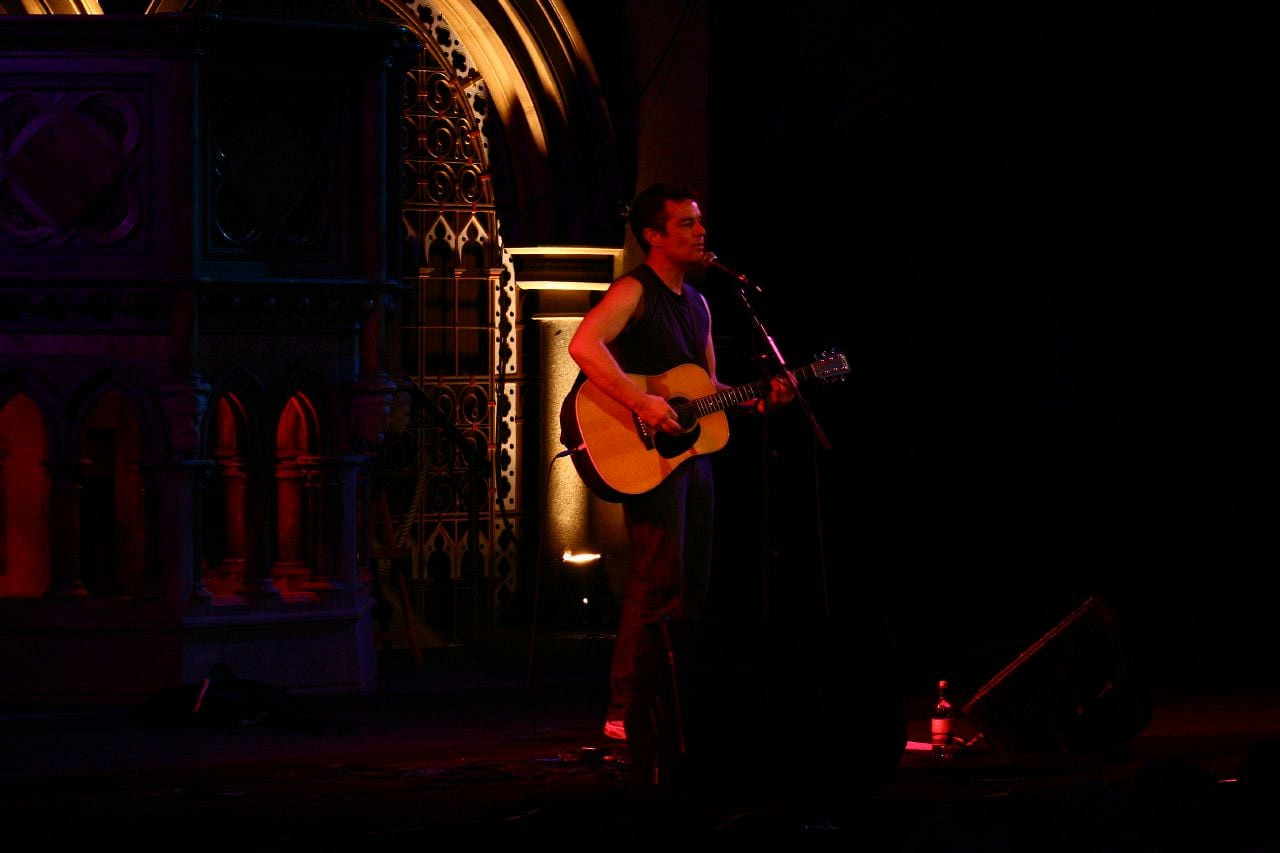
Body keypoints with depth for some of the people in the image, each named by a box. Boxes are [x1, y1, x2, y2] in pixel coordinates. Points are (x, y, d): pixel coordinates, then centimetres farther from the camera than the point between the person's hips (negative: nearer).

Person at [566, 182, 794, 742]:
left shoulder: (695, 303, 19)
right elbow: (583, 345, -26)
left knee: (693, 585, 9)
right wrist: (641, 403, -30)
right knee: (658, 581, -14)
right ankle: (626, 713, -12)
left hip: (693, 452, 9)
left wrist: (758, 400, 8)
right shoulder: (634, 292, -9)